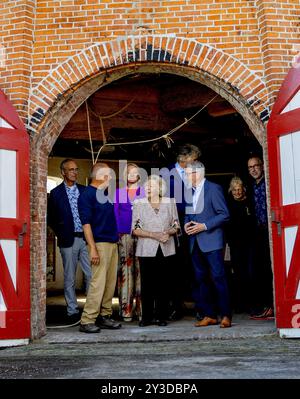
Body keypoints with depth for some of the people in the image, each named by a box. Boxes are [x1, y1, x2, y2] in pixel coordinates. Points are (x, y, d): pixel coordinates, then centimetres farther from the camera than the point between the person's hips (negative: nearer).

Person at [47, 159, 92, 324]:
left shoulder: (85, 190, 10)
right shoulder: (56, 193, 2)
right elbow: (51, 218, 5)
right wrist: (61, 234, -1)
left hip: (86, 238, 2)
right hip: (68, 241, -2)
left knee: (91, 276, 0)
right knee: (70, 278, 4)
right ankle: (72, 312, 12)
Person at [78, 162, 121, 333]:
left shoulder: (106, 193, 17)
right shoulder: (87, 195, -8)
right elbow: (86, 223, -14)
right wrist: (93, 248, -20)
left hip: (113, 243, 9)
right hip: (100, 243, -9)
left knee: (111, 282, 9)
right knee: (98, 282, -11)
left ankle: (105, 316, 18)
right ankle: (87, 321, -6)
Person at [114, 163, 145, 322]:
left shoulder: (145, 192, 12)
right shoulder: (119, 192, 15)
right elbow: (115, 213, 13)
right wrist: (116, 233, 2)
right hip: (124, 235, 1)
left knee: (141, 270, -3)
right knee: (125, 270, -4)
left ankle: (141, 308, 2)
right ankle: (126, 309, -1)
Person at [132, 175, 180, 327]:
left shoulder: (170, 202, 8)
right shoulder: (139, 204, 3)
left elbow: (176, 226, 12)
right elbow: (135, 229, -2)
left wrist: (168, 232, -10)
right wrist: (154, 235, -13)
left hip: (166, 250, 1)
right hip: (146, 250, -1)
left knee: (163, 284, 2)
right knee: (147, 284, -1)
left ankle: (162, 316, 11)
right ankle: (147, 317, 8)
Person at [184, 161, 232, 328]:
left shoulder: (213, 189, -6)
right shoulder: (189, 191, 16)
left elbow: (224, 214, -10)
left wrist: (204, 226, -15)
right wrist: (186, 224, 3)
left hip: (211, 241, -7)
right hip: (195, 243, 7)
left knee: (218, 277, -8)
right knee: (201, 280, 9)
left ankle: (226, 315, -1)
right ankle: (209, 315, 16)